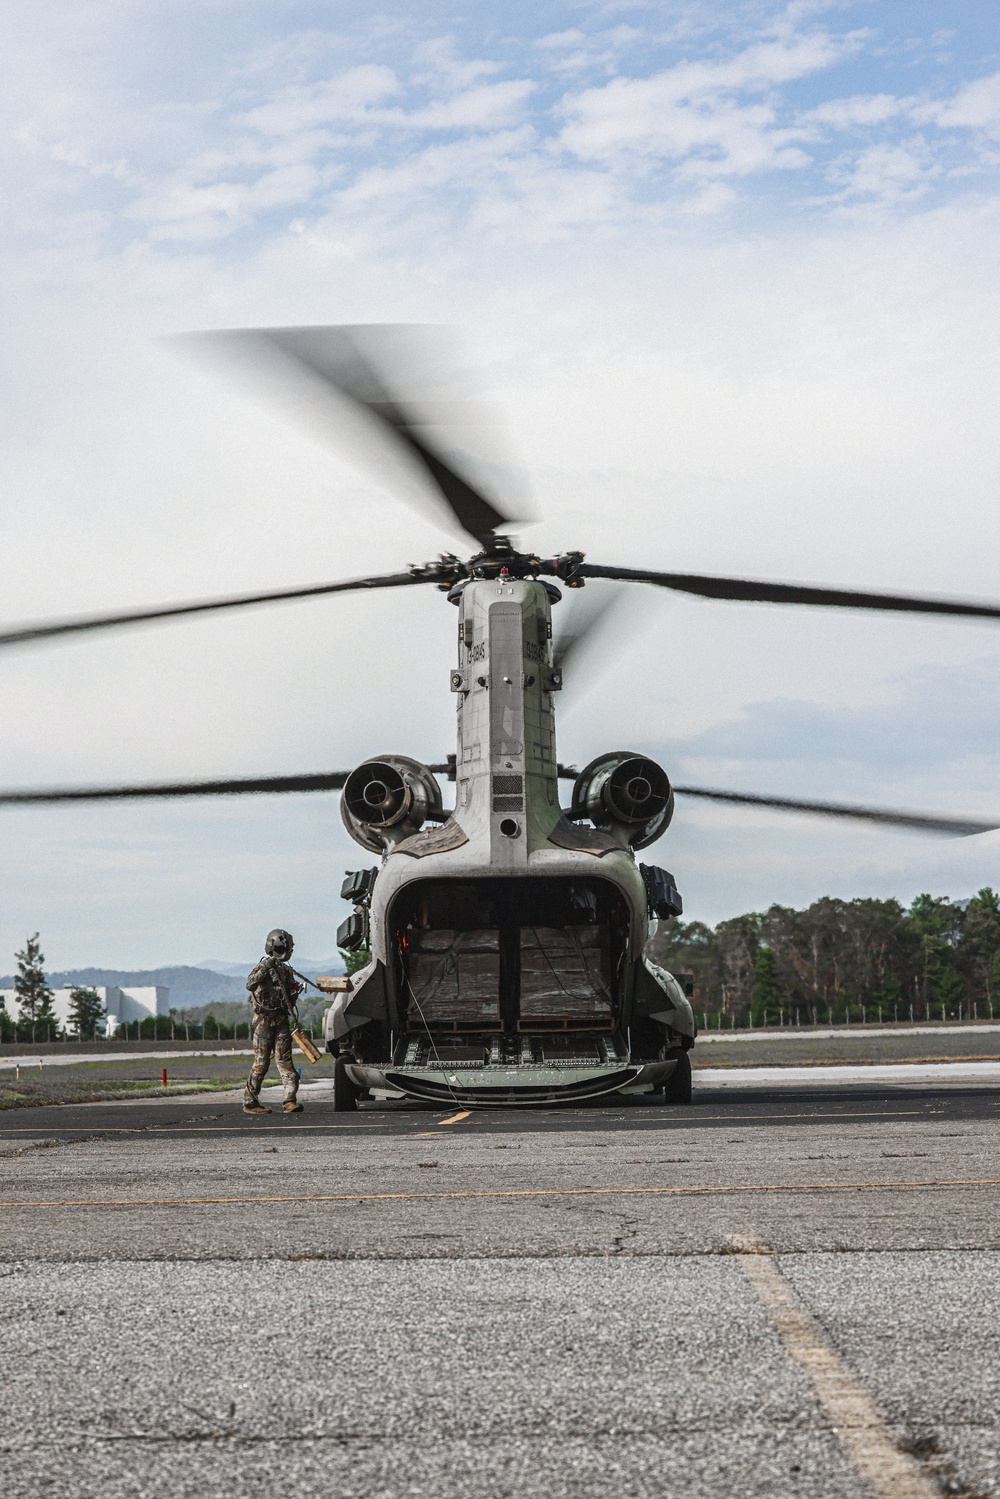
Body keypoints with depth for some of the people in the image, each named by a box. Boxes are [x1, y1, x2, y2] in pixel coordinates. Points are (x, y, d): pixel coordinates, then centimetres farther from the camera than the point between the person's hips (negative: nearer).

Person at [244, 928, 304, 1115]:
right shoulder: (261, 967, -4)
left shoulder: (286, 970, 15)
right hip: (264, 1020, -5)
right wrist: (265, 968, -34)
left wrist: (295, 991, 2)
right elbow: (250, 984, -24)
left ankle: (290, 1101, -12)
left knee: (285, 1060, -5)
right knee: (261, 1063, -2)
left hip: (282, 1021, 5)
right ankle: (250, 1102, 7)